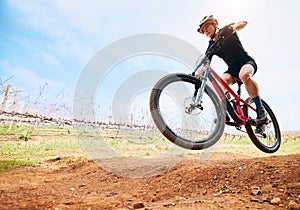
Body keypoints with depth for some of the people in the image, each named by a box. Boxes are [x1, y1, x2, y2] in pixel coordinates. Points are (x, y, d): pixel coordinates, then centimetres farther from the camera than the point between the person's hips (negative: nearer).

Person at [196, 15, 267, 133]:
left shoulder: (226, 31, -1)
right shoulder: (211, 46, 7)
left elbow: (244, 23, -15)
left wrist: (233, 27, -37)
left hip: (247, 62, -4)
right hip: (232, 69, 4)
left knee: (244, 75, -39)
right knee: (222, 81, -30)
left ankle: (261, 111, -33)